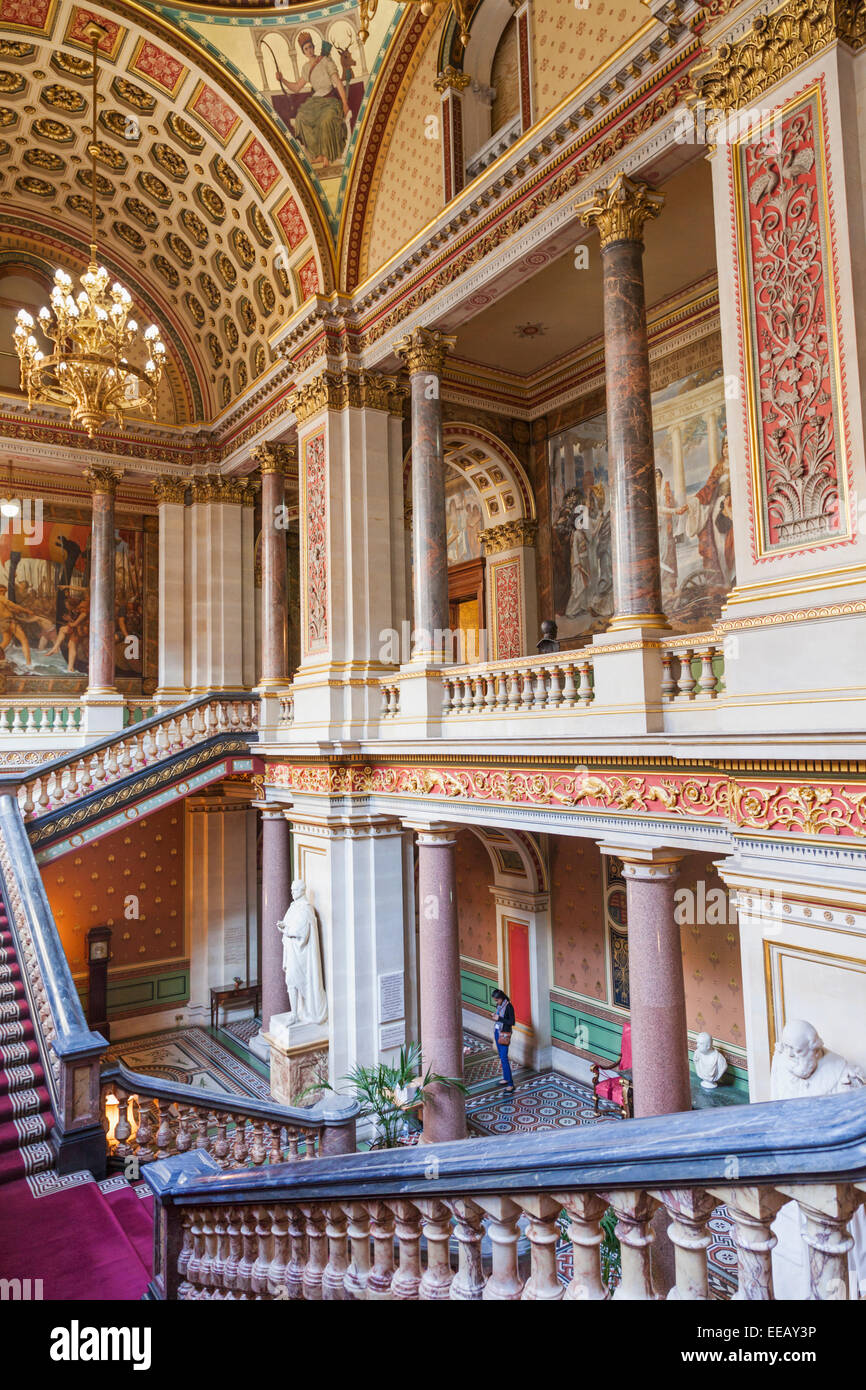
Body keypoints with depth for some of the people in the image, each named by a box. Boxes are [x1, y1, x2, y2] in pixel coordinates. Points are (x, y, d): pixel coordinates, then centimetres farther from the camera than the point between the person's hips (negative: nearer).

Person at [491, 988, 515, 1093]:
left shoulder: (509, 1006, -18)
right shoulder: (498, 1005, 5)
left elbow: (512, 1022, -18)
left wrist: (499, 1018, -21)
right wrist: (494, 1016, -3)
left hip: (504, 1034, -8)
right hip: (497, 1032, 8)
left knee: (504, 1058, -10)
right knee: (501, 1057, 14)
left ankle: (510, 1084, -7)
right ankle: (506, 1078, 25)